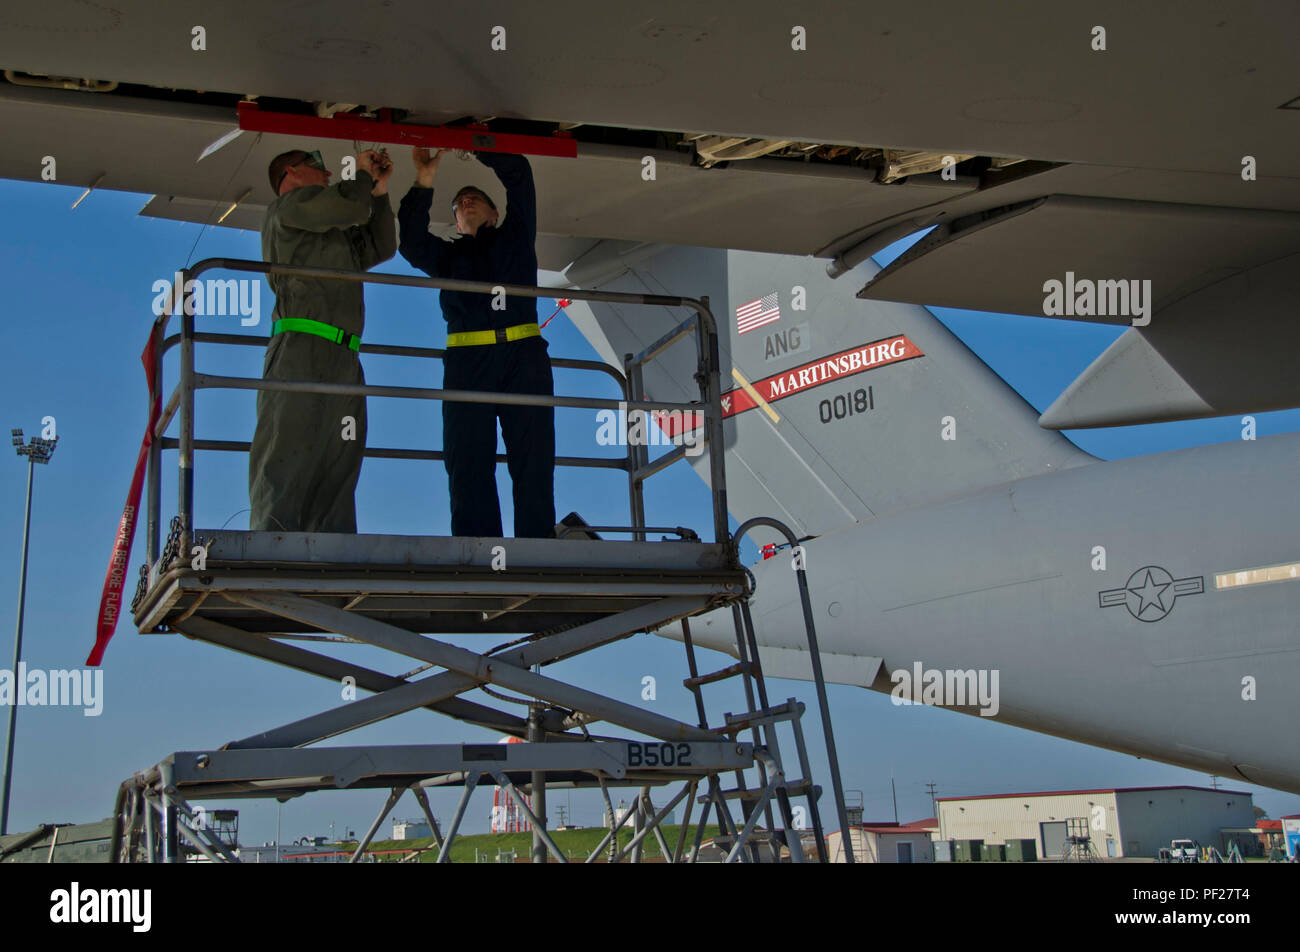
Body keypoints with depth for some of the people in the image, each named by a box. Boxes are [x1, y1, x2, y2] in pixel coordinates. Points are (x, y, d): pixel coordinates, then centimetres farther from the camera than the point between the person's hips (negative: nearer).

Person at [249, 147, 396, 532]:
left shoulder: (336, 236, 34)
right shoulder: (289, 205, 8)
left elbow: (381, 248, 33)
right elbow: (352, 207, -6)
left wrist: (379, 190, 27)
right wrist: (363, 174, 14)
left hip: (344, 360, 9)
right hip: (303, 349, -9)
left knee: (338, 468, -1)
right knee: (287, 458, -17)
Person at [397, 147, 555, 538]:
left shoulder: (515, 235, 26)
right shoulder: (448, 254, 28)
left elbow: (517, 172, 20)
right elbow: (412, 245, 7)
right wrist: (423, 186, 0)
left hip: (523, 355, -1)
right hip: (467, 359, 1)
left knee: (533, 463, -10)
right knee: (469, 466, -8)